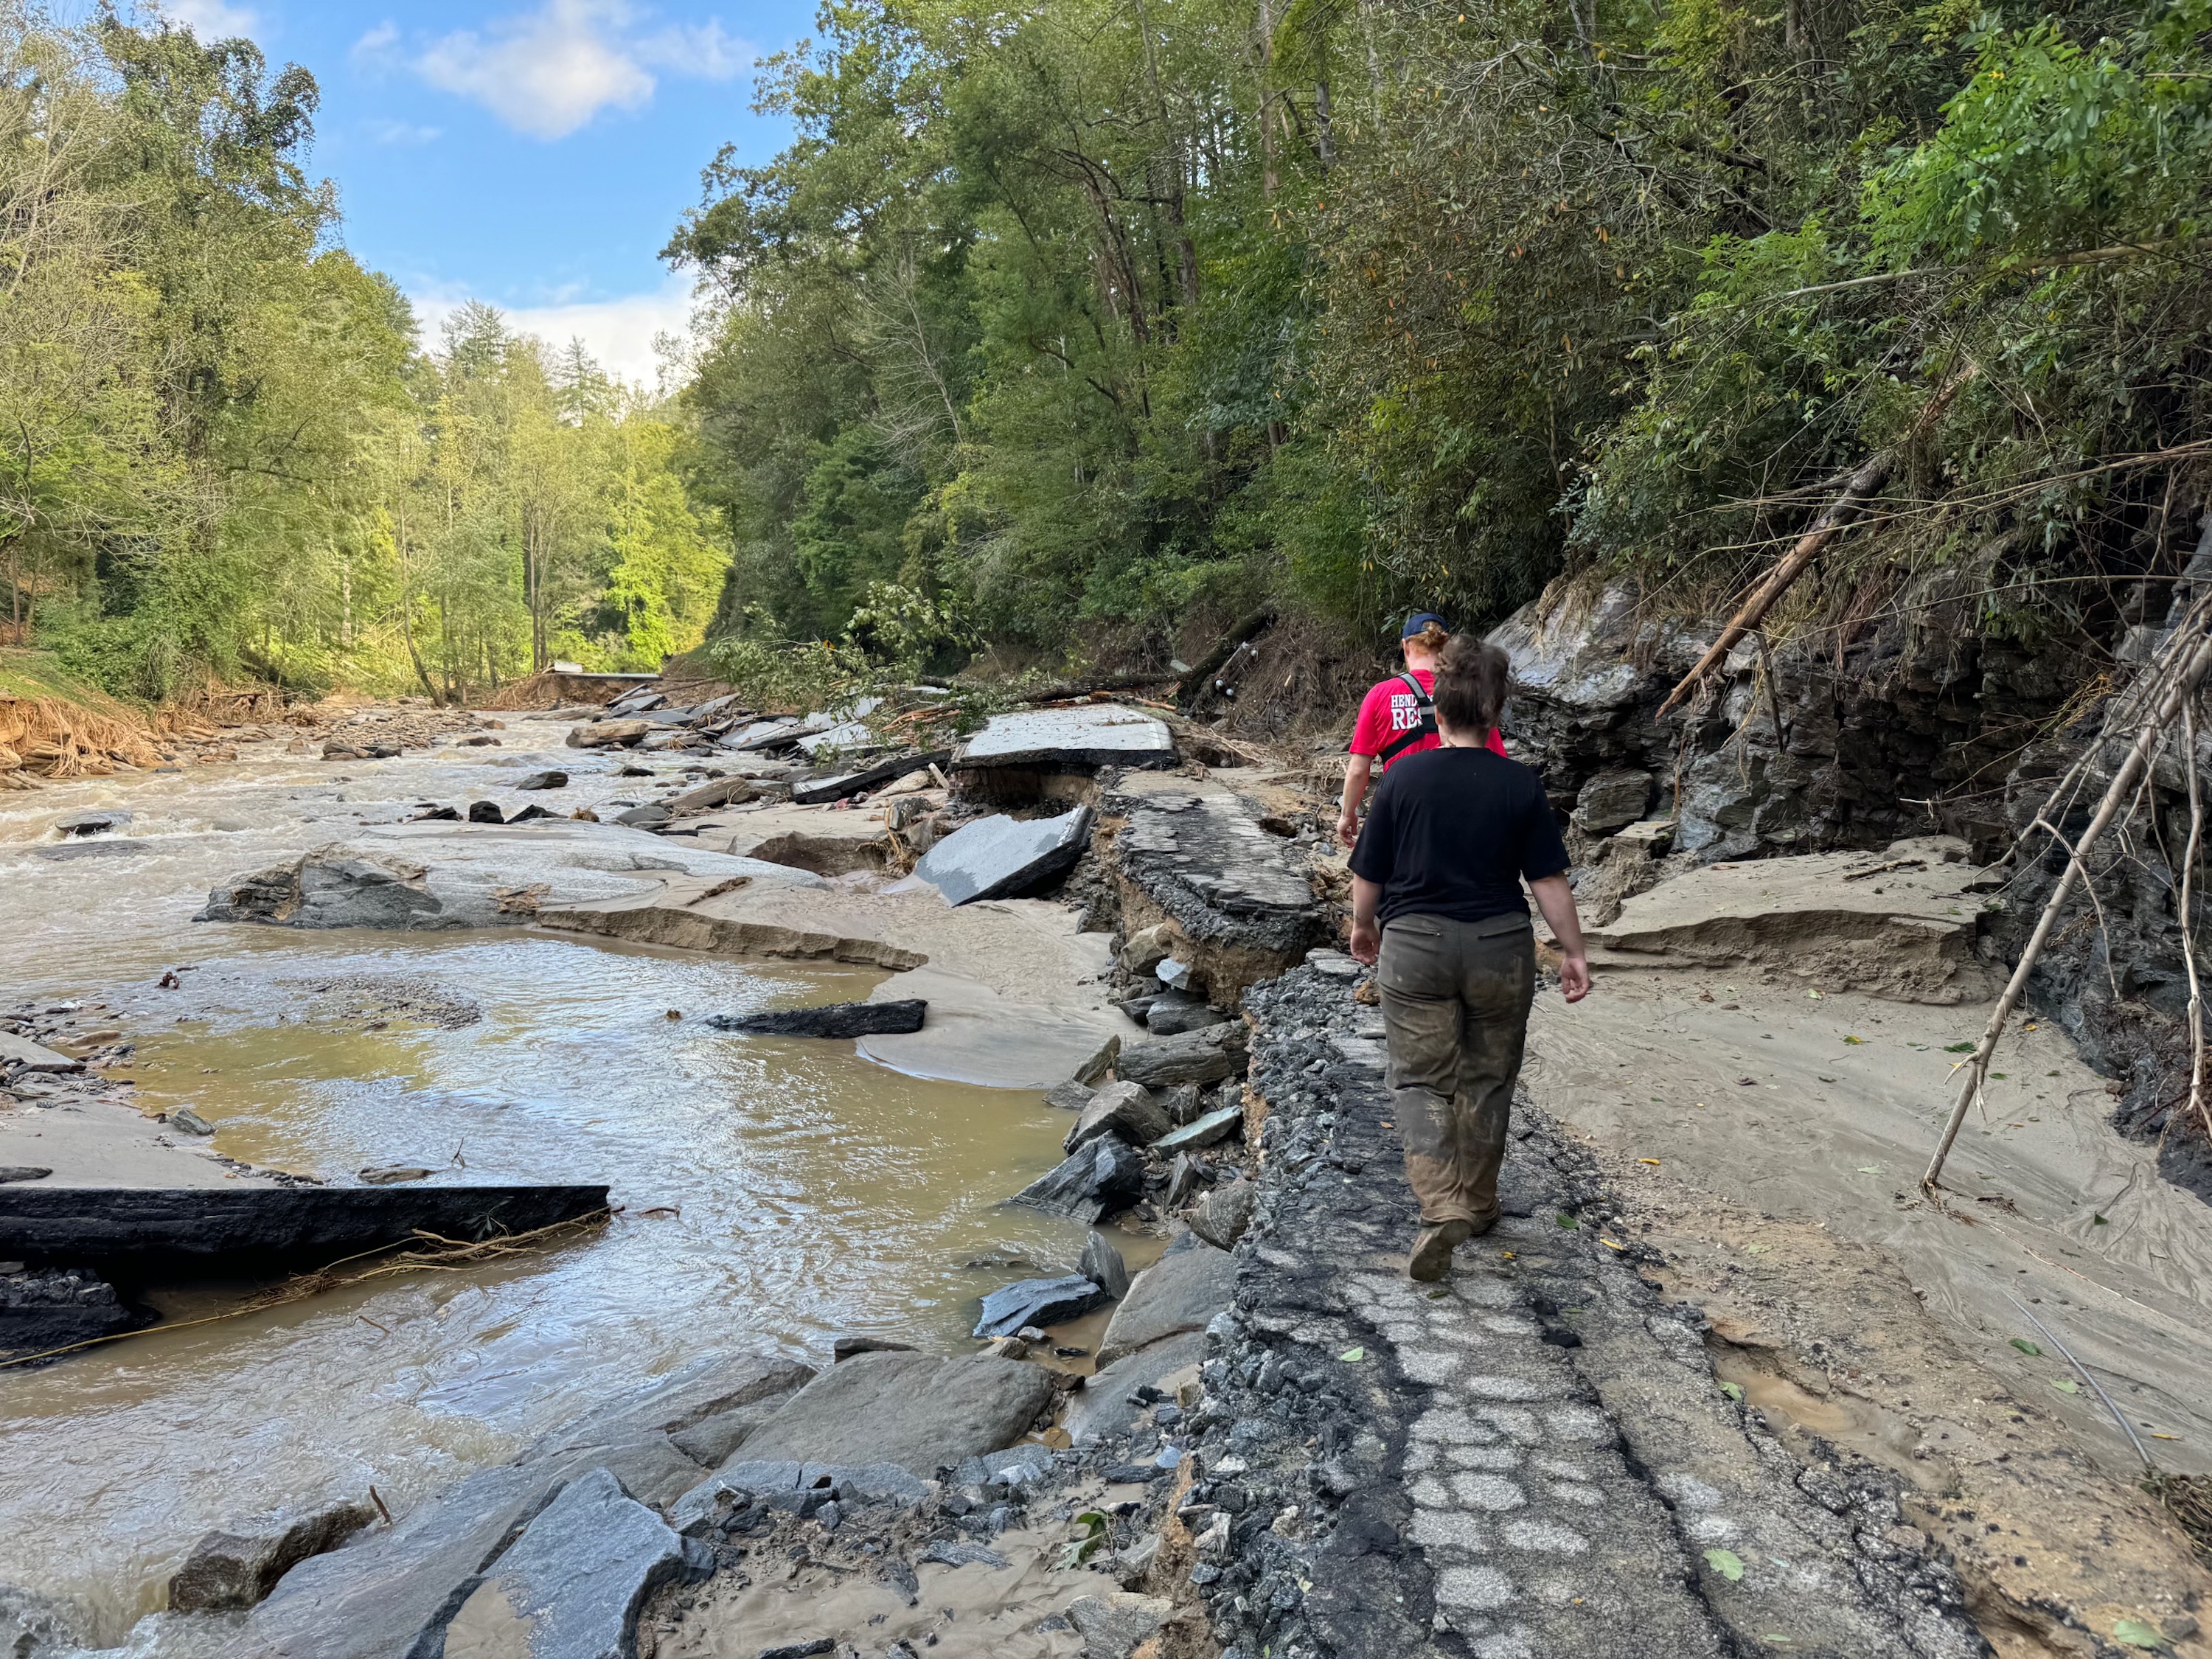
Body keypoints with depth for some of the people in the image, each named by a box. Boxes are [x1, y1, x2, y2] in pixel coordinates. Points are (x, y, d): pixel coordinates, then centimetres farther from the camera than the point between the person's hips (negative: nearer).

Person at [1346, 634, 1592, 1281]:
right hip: (1500, 947, 2)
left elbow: (1368, 873, -3)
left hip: (1415, 943, -1)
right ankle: (1478, 1203, 29)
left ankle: (1442, 1208, -12)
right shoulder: (1520, 785, -6)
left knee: (1420, 1079, 6)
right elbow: (1548, 879, -4)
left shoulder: (1404, 777, -8)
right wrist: (1574, 952, 6)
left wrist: (1364, 927, 15)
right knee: (1487, 1077, 17)